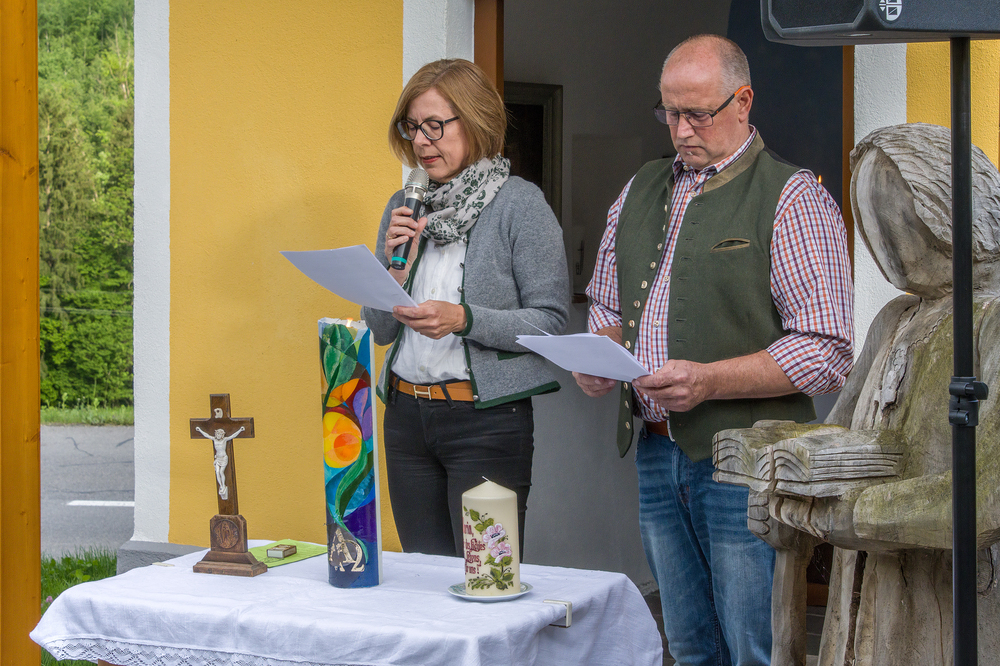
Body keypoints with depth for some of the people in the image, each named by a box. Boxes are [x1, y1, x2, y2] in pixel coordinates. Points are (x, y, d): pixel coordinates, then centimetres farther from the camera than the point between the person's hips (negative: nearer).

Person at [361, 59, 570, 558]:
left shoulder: (519, 203, -6)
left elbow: (551, 320, -10)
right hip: (406, 415, 6)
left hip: (487, 418, -6)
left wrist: (463, 319, -21)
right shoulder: (405, 206, 11)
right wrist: (396, 269, -6)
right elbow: (379, 330, 13)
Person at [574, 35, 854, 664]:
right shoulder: (640, 192, 15)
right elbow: (609, 308, 25)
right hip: (656, 454, 6)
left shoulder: (794, 198, -6)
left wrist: (709, 381, -21)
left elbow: (826, 349, -13)